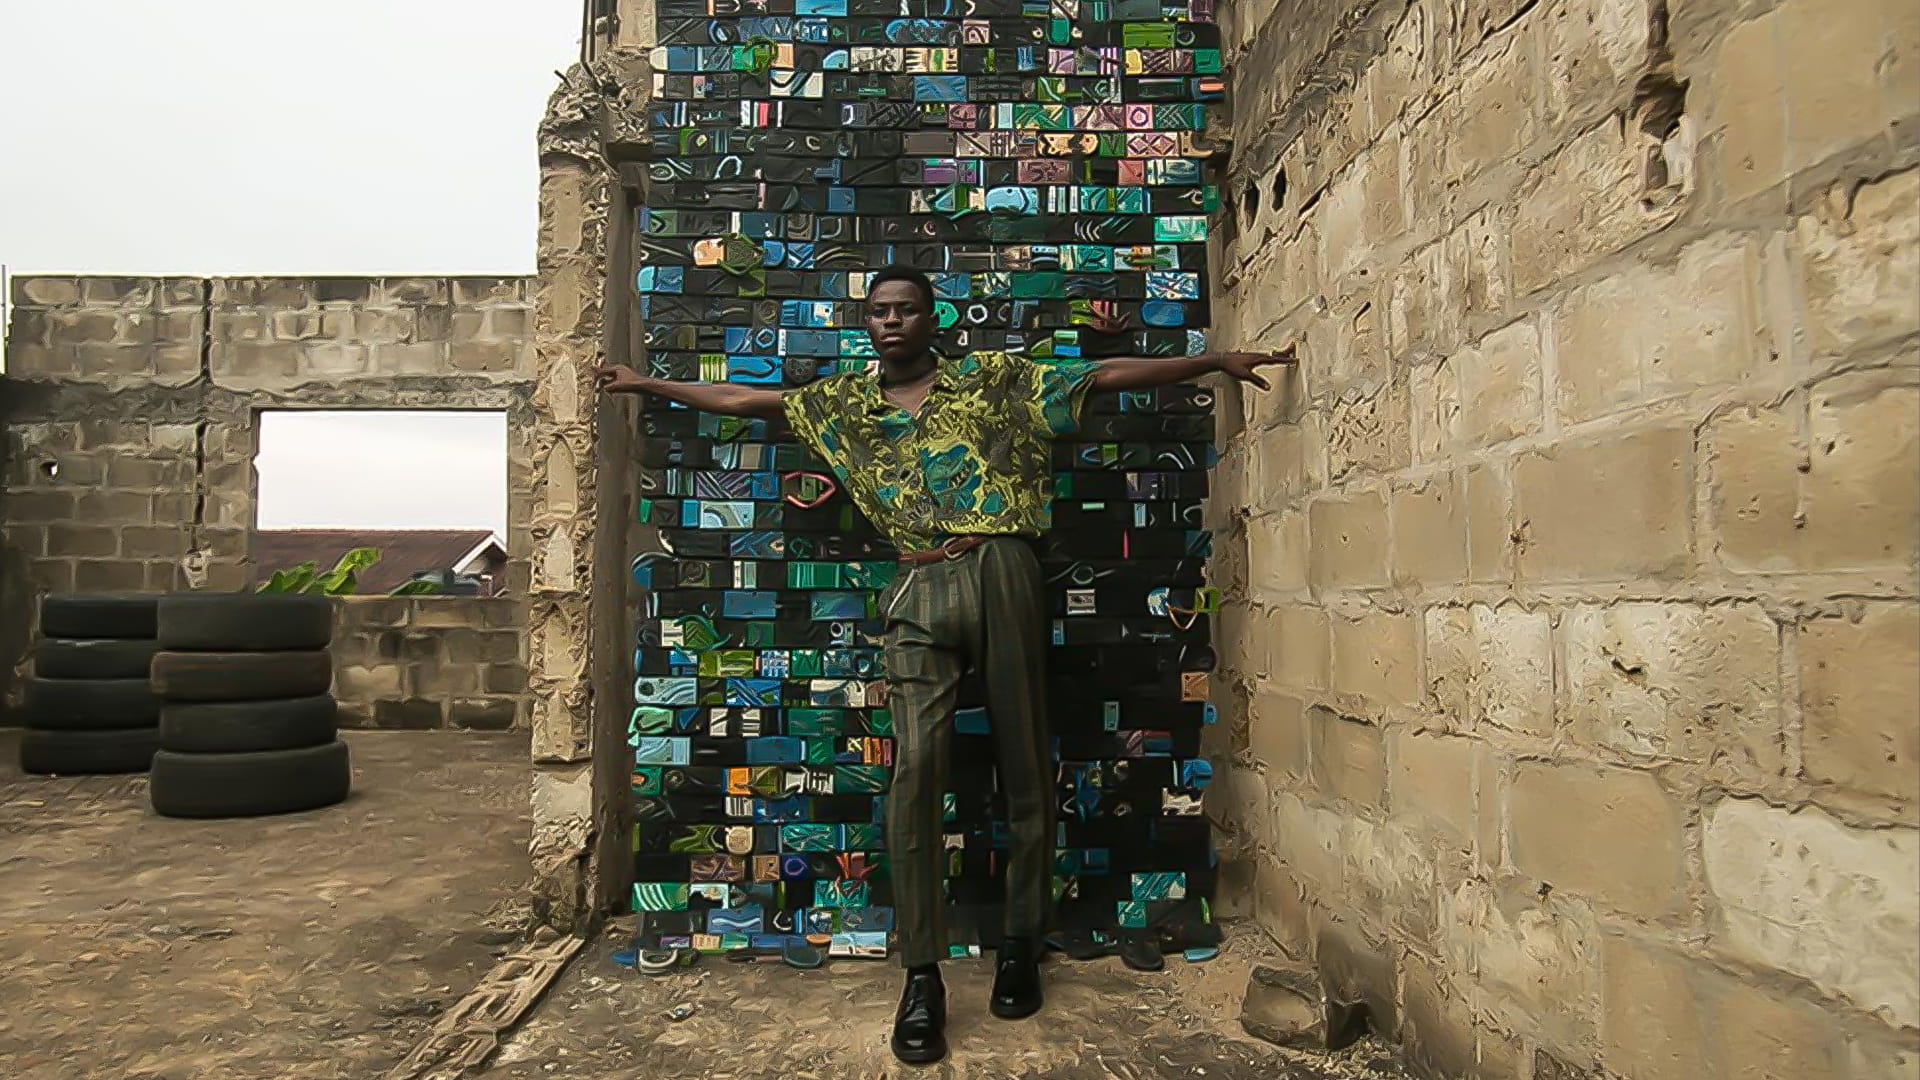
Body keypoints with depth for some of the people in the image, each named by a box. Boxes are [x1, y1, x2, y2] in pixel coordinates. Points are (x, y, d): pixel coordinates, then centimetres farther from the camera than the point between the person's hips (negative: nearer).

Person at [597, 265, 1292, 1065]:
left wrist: (1214, 361, 10)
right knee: (914, 770, -11)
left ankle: (1021, 947, 20)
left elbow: (1106, 375, 12)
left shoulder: (992, 378, 12)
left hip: (1003, 575, 0)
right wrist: (646, 384, 27)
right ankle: (921, 978, -2)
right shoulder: (845, 402, 19)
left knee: (1025, 766, 4)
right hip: (919, 592, 1)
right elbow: (743, 399, 24)